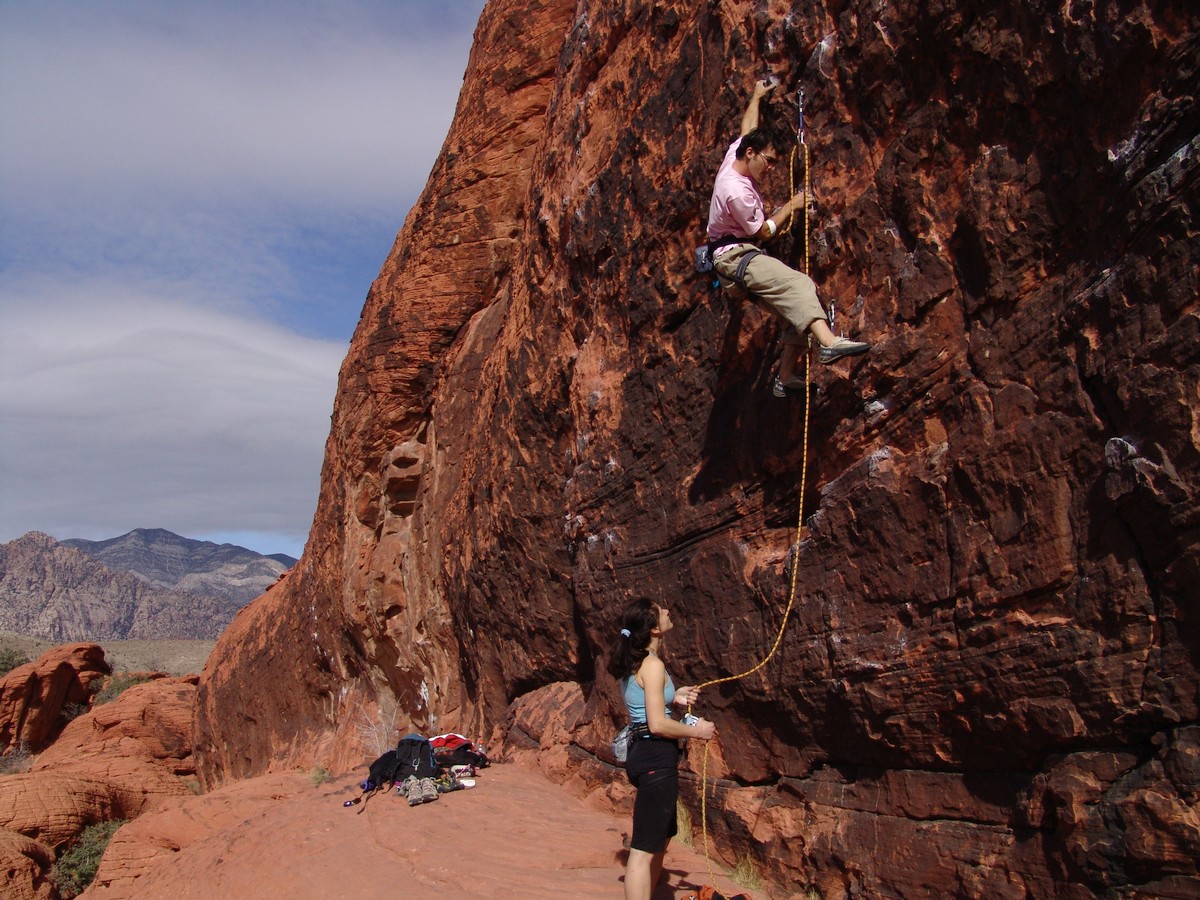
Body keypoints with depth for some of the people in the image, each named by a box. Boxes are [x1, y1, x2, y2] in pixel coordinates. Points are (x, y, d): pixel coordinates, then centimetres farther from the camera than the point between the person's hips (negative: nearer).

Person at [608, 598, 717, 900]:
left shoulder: (634, 662, 12)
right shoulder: (653, 665, -17)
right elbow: (657, 724, -22)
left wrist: (673, 697, 13)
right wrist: (697, 731, -9)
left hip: (643, 753, 10)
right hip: (656, 757, -10)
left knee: (660, 839, 23)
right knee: (644, 849, -6)